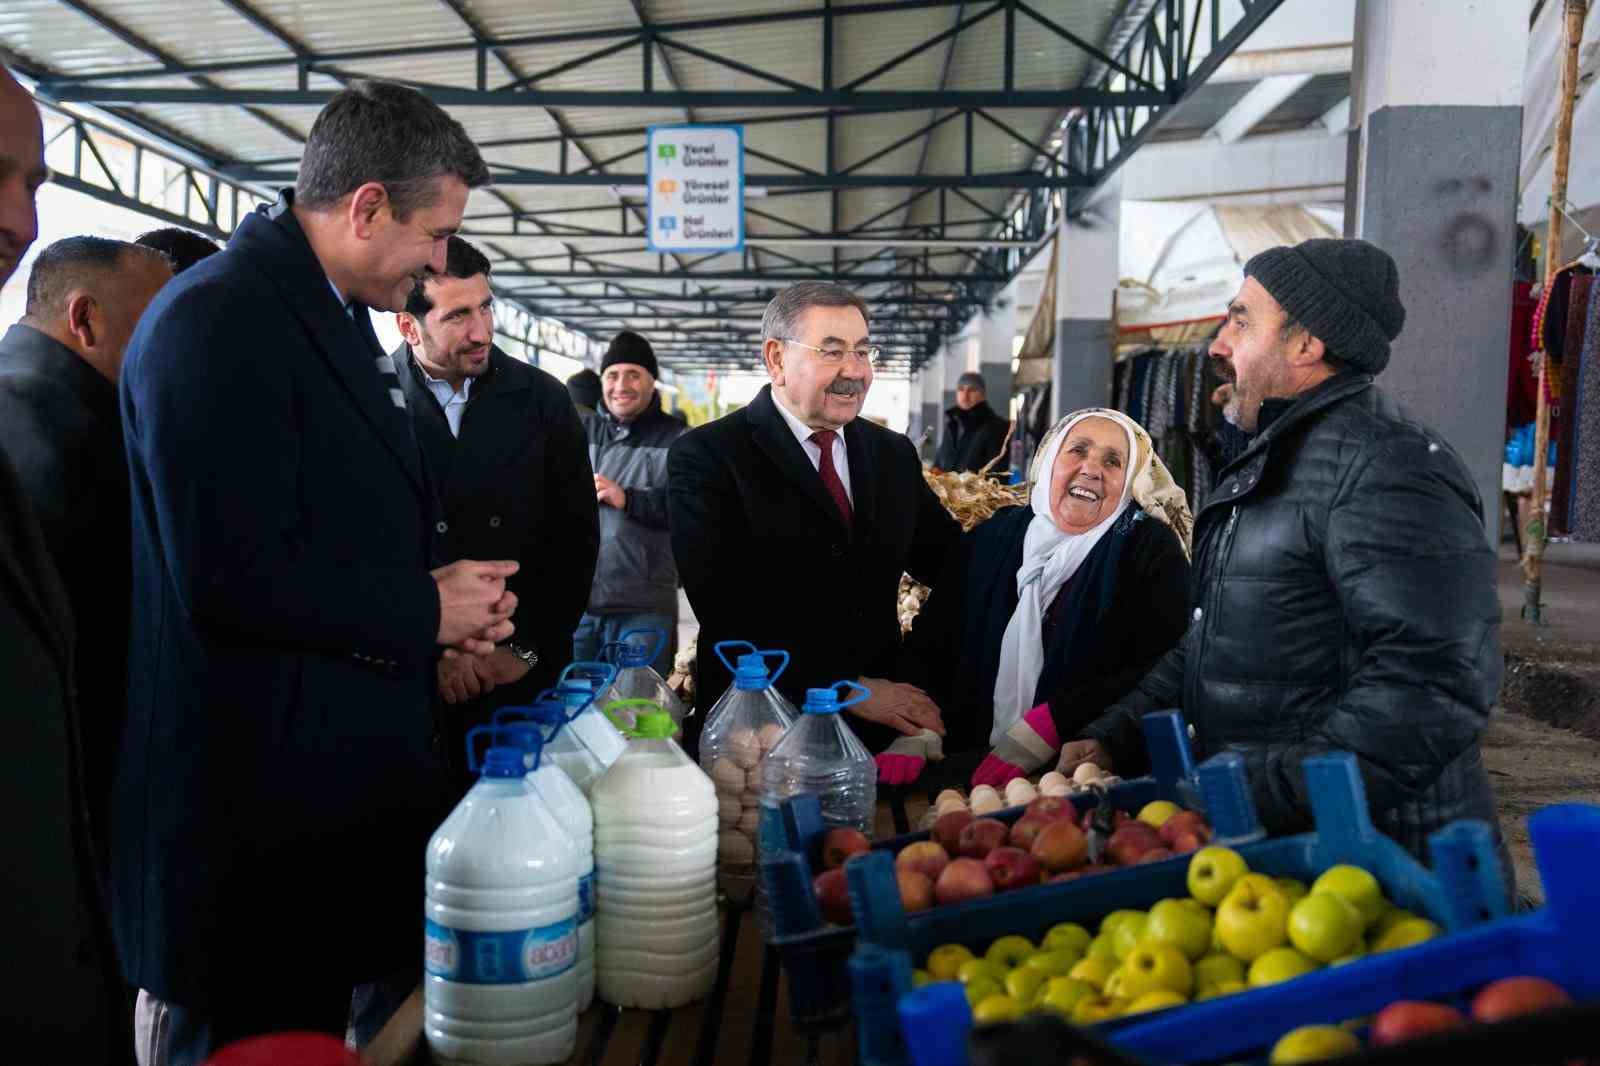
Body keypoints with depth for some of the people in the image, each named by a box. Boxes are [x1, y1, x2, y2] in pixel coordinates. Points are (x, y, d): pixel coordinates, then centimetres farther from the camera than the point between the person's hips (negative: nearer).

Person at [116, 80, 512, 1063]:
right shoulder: (217, 318, -18)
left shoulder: (338, 316, 12)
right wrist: (423, 613, -13)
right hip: (255, 794, -9)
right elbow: (233, 576, -26)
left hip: (343, 769, 9)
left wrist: (443, 602, 3)